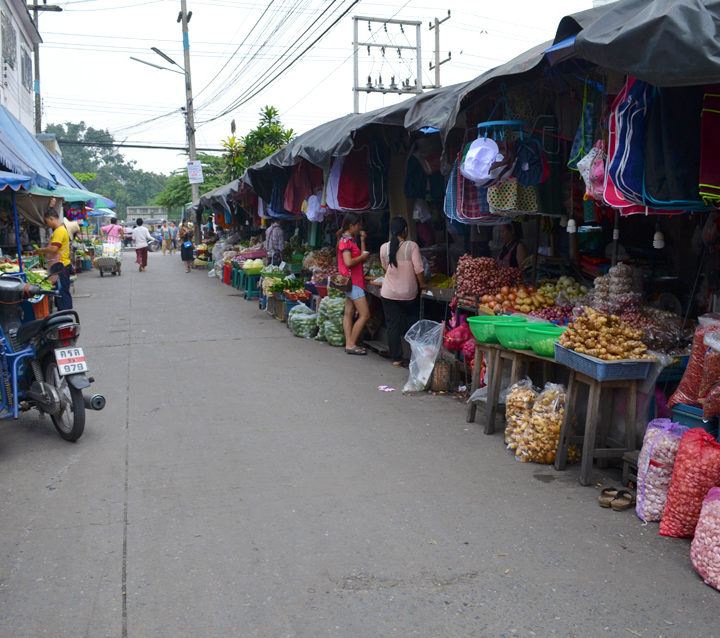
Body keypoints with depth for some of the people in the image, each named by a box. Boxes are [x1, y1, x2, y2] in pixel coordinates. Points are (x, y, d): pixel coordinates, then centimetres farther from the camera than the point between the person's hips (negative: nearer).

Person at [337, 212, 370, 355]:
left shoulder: (351, 240, 16)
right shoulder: (345, 240, -14)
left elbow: (363, 256, 16)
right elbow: (348, 262, -24)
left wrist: (362, 240, 10)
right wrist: (362, 256, -10)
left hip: (354, 281, 10)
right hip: (352, 281, -10)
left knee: (349, 313, 9)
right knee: (365, 314, -9)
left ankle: (349, 344, 12)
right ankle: (351, 345, -4)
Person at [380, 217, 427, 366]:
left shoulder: (384, 247, -2)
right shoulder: (412, 246, -10)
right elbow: (419, 269, -13)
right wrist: (422, 284, 1)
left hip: (389, 293, 2)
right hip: (409, 293, -1)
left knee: (392, 326, 7)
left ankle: (396, 358, 10)